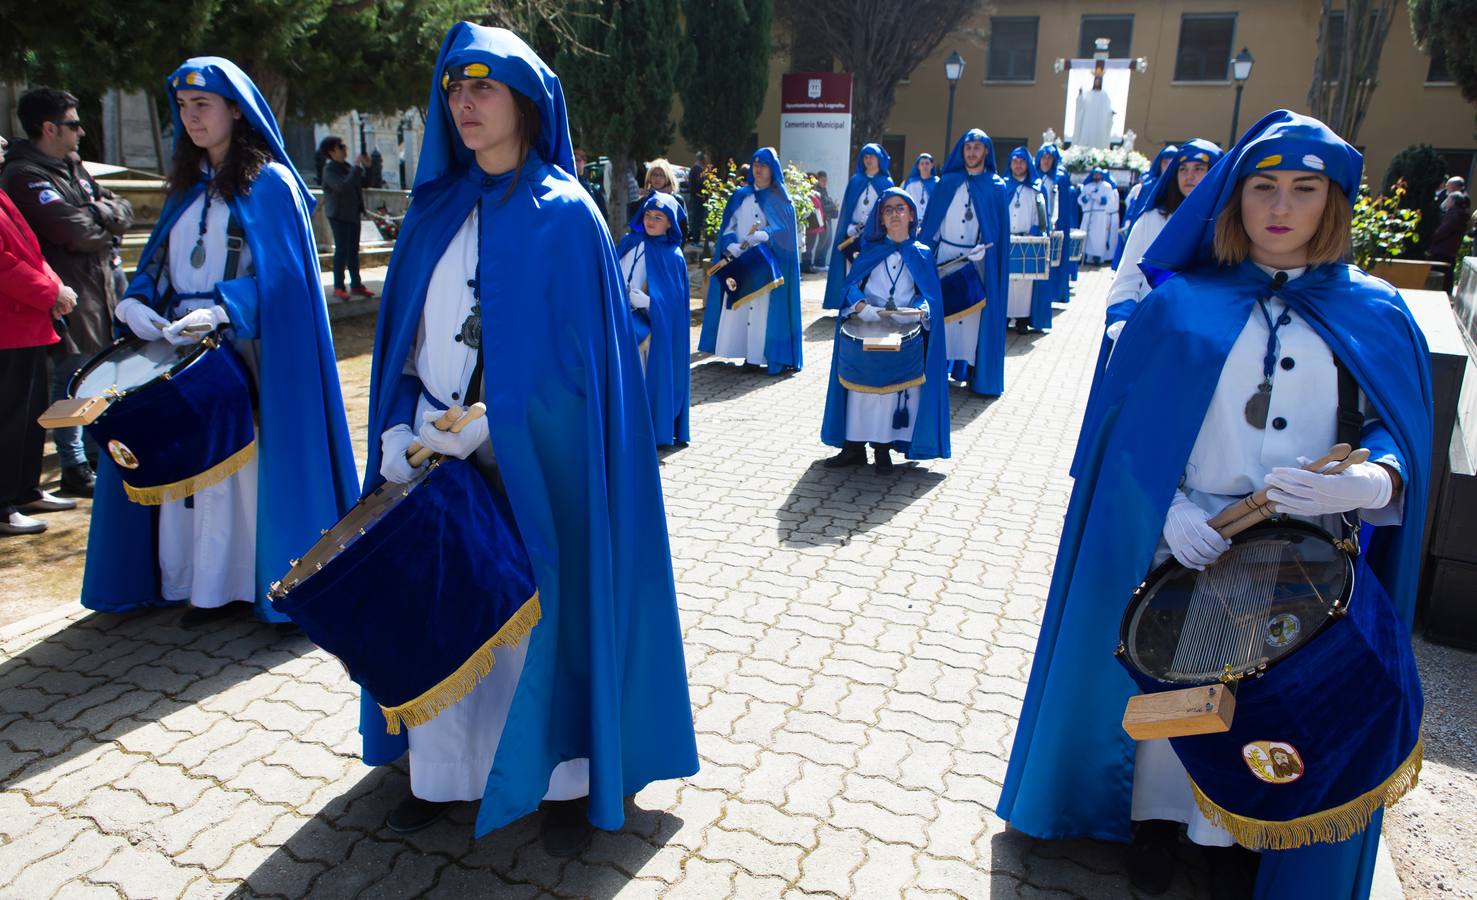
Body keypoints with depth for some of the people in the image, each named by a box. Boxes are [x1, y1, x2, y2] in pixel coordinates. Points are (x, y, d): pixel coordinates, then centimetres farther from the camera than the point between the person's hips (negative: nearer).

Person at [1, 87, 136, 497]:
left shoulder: (72, 166, 16)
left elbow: (123, 210, 8)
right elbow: (75, 230, -22)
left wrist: (98, 211, -11)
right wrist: (107, 228, -3)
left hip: (100, 286, 9)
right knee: (73, 379, -1)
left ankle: (96, 453, 31)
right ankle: (75, 468, 9)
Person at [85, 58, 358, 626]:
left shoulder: (269, 183, -3)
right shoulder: (188, 186, 17)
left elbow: (277, 273, -11)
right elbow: (160, 259, 17)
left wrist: (220, 312, -24)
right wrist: (136, 301, -3)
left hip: (243, 348, -6)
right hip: (178, 346, 7)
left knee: (239, 459, -5)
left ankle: (226, 584, 6)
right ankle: (189, 581, 15)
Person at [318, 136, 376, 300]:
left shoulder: (347, 166, 14)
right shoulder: (329, 170, -11)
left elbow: (363, 183, 17)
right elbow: (343, 186, -26)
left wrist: (366, 167, 2)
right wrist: (357, 167, -23)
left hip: (353, 214, 8)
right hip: (339, 215, -8)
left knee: (353, 250, 10)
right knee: (341, 250, -8)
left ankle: (356, 285, 15)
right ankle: (338, 287, -3)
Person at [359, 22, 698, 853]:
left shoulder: (563, 215, -6)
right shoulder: (437, 210, 11)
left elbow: (571, 357, -12)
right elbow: (405, 338, 11)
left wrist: (476, 433, -16)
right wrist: (398, 433, -3)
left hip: (527, 462, -5)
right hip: (435, 457, 5)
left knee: (538, 611, 3)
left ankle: (567, 781, 22)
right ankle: (442, 773, 29)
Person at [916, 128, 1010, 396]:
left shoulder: (996, 186, 2)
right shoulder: (948, 183, 6)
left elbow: (999, 229, -2)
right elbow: (931, 222, 7)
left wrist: (981, 251, -16)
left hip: (979, 261, -1)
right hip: (945, 256, 2)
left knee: (976, 313, 0)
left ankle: (972, 369, 7)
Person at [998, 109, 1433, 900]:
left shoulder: (1373, 315, 4)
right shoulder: (1180, 306, 0)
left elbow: (1400, 437, 1)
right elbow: (1126, 427, -3)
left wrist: (1370, 484, -22)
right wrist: (1168, 510, -18)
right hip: (1183, 547, -1)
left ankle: (1237, 835, 33)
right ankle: (1157, 816, 34)